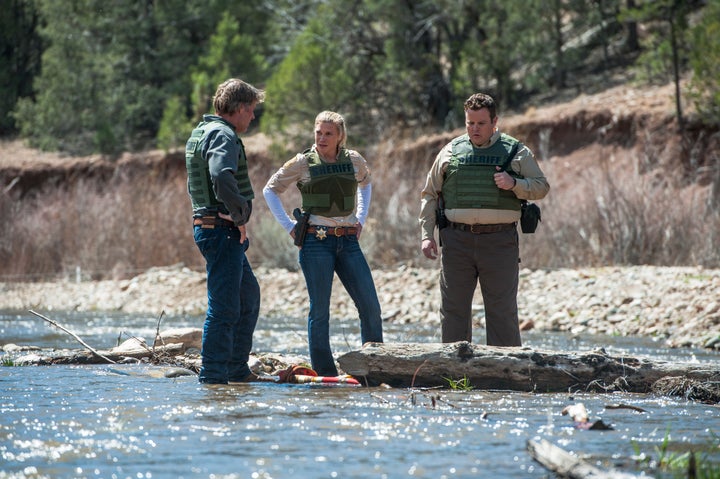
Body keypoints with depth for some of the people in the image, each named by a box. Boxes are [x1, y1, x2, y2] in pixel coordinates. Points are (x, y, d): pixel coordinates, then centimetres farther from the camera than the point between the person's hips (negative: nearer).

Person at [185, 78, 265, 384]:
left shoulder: (200, 133, 19)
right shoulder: (223, 135, -14)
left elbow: (196, 183, 26)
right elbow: (222, 177, -32)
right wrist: (241, 214, -20)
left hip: (209, 228, 11)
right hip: (222, 230, -11)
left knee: (249, 297, 20)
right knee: (224, 307, -8)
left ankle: (237, 371, 25)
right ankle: (213, 377, -6)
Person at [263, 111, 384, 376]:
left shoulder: (354, 160, 7)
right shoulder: (302, 163, -1)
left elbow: (365, 184, 30)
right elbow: (270, 190, 9)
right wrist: (289, 226, 2)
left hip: (348, 241, 3)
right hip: (316, 242, -3)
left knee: (371, 306, -3)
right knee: (320, 310, -3)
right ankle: (324, 373, 3)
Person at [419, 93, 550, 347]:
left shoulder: (516, 151, 6)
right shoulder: (451, 151, 11)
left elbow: (541, 187, 4)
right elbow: (430, 194, 14)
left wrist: (514, 184, -15)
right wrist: (426, 235, 5)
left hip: (500, 240, -2)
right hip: (457, 238, 2)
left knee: (502, 309, -1)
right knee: (453, 309, 3)